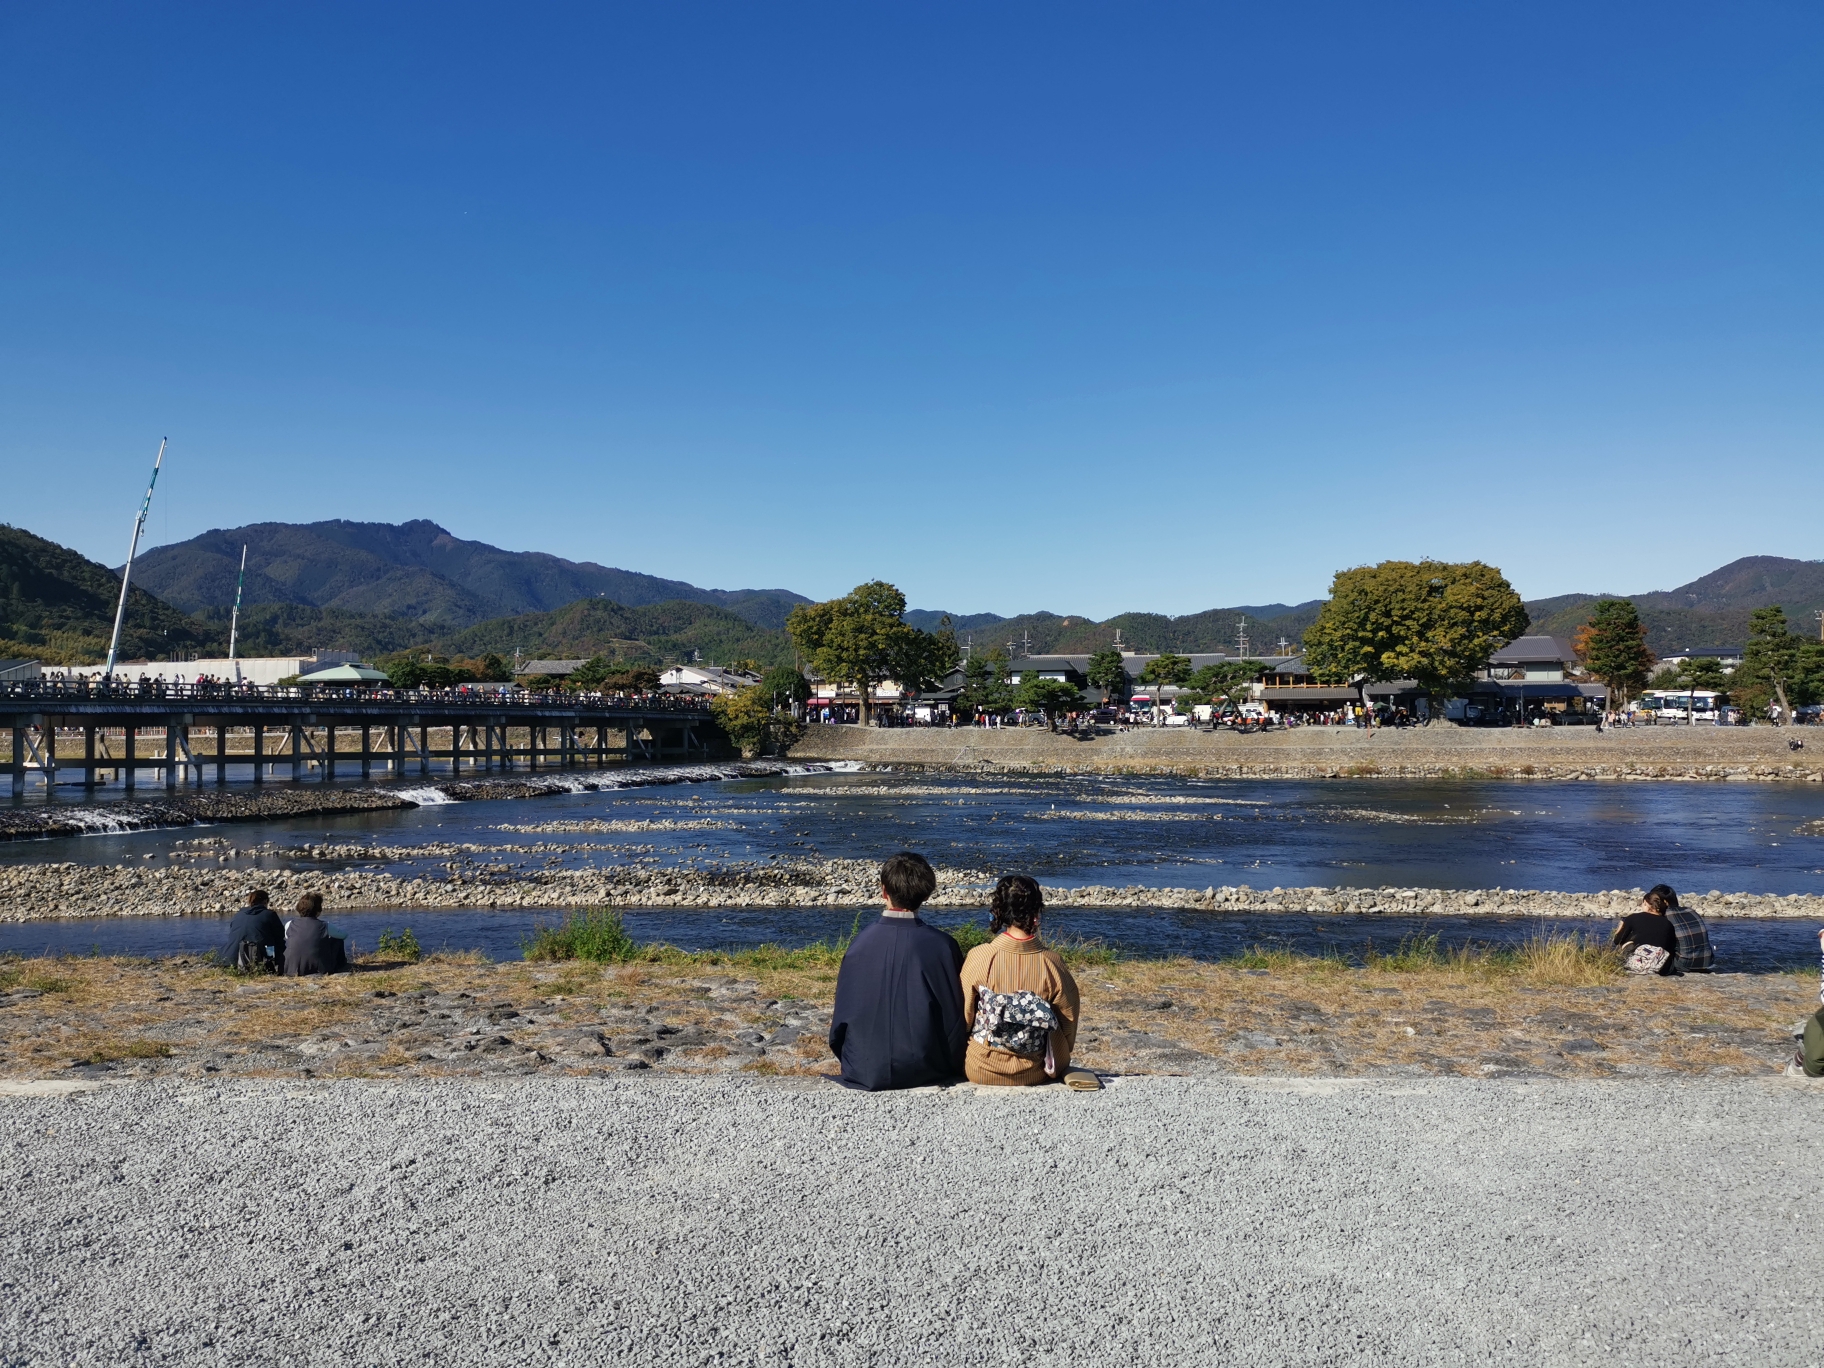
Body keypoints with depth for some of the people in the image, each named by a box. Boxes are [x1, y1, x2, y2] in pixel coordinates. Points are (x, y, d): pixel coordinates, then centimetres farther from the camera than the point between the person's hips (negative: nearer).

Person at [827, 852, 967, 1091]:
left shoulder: (862, 943, -15)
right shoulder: (943, 945, -15)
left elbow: (844, 1011, -4)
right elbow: (958, 1013, -5)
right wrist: (951, 1061, 14)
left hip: (869, 1072, 0)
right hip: (929, 1071, 0)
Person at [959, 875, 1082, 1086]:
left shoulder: (979, 957, -16)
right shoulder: (1052, 962, -14)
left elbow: (963, 1015, -4)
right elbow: (1068, 1023, -4)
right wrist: (1057, 1063, 14)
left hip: (982, 1071, 0)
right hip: (1035, 1074, 0)